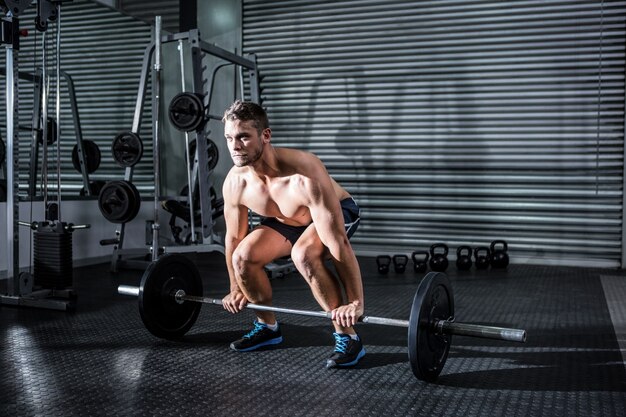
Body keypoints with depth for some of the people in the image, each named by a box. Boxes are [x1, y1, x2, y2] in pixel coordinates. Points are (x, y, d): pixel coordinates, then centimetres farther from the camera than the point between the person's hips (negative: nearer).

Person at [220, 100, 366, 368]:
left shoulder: (304, 176, -40)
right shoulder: (234, 183, -20)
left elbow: (338, 243, -38)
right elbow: (234, 237, -3)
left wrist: (356, 303, -35)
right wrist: (236, 290, 7)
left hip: (338, 213, -5)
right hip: (285, 221, 6)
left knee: (303, 254, -35)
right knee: (243, 257, -15)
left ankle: (347, 337, -19)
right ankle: (267, 327, 12)